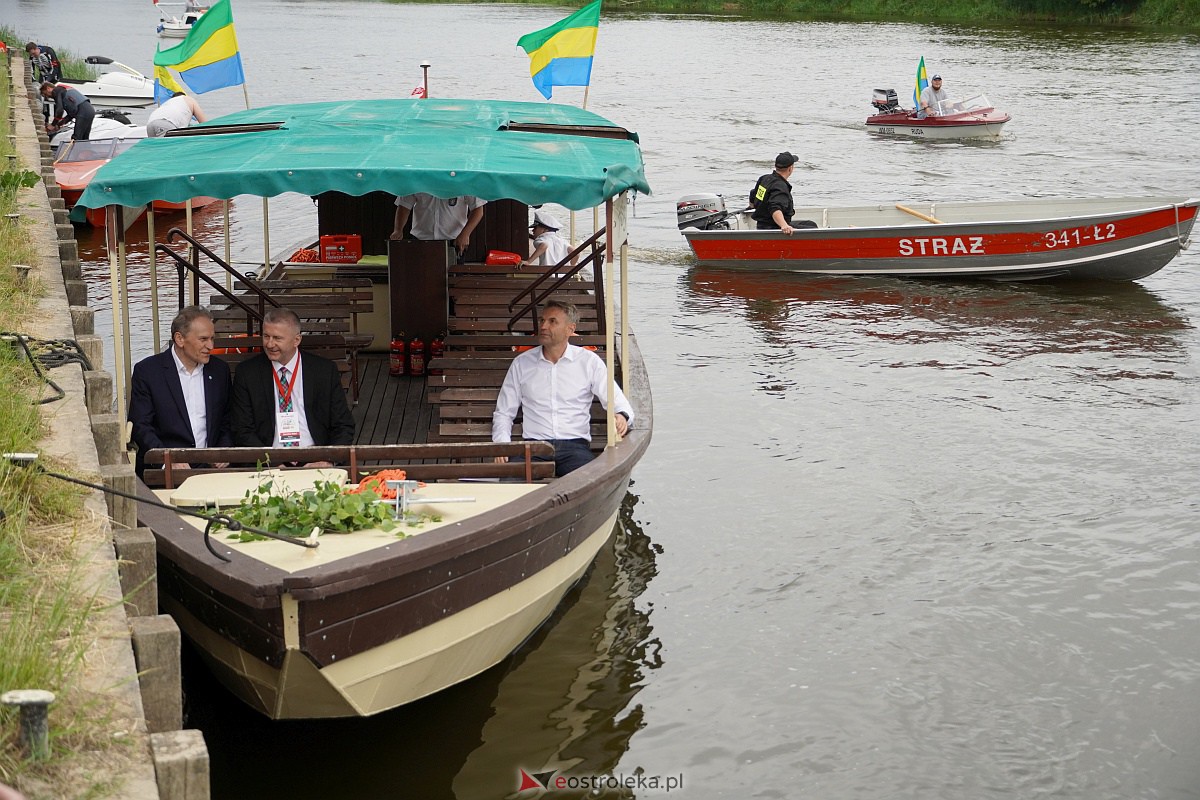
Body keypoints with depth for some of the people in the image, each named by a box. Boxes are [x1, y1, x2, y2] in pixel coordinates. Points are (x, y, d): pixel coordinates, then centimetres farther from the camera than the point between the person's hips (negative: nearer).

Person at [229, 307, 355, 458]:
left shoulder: (326, 371, 6)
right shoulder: (247, 373, 6)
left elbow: (344, 427, 7)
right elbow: (242, 432, 3)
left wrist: (328, 460, -12)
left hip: (315, 464, 0)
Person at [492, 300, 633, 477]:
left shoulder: (589, 361, 10)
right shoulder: (522, 363, 14)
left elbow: (617, 400, 8)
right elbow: (503, 413, 18)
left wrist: (622, 416, -18)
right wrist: (502, 445, -1)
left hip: (575, 445, -1)